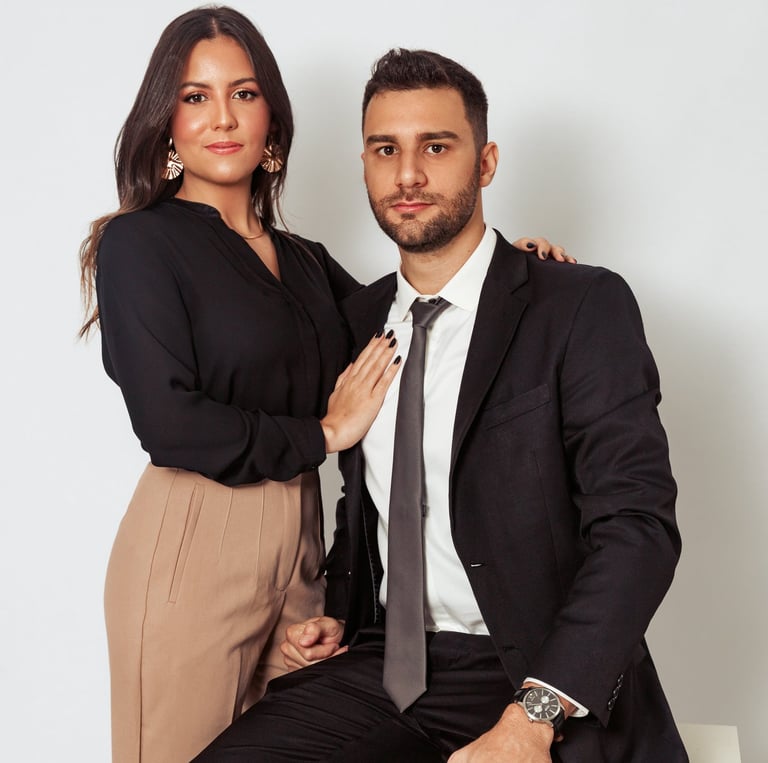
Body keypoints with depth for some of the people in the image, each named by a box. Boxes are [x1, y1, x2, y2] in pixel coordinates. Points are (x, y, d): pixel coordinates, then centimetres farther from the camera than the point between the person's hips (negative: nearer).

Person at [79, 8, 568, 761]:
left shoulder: (302, 259, 14)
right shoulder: (140, 242, -4)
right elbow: (168, 421, -14)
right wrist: (322, 434, -6)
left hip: (299, 543, 6)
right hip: (193, 548, -5)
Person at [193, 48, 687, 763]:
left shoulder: (586, 307, -7)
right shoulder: (358, 317, 11)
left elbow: (637, 525, -15)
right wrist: (337, 613, 5)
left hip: (543, 683, -4)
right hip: (379, 661, 5)